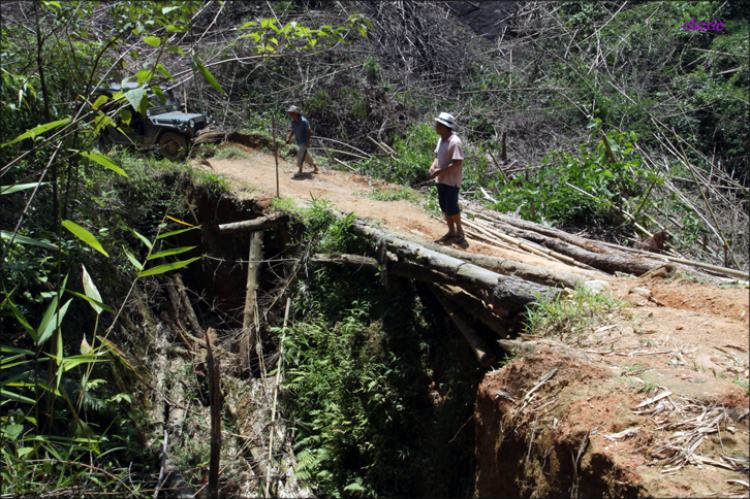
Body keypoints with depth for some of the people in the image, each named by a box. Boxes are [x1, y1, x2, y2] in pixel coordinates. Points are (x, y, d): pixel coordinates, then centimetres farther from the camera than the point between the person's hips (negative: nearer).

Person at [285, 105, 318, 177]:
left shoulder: (303, 121, -23)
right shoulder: (293, 121, -2)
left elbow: (309, 131, -18)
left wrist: (308, 141, -21)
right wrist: (289, 138, 4)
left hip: (305, 140, -8)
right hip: (299, 141, 8)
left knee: (301, 153, -19)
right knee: (305, 155, 17)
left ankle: (300, 171, -16)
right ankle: (315, 166, 35)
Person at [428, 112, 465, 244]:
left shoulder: (455, 142, -19)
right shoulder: (441, 140, 9)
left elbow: (457, 163, -23)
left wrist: (440, 171, -22)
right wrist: (433, 166, 1)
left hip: (452, 180, -9)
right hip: (441, 179, 9)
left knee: (451, 206, -6)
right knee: (444, 206, 13)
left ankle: (460, 232, 10)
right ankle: (451, 231, 25)